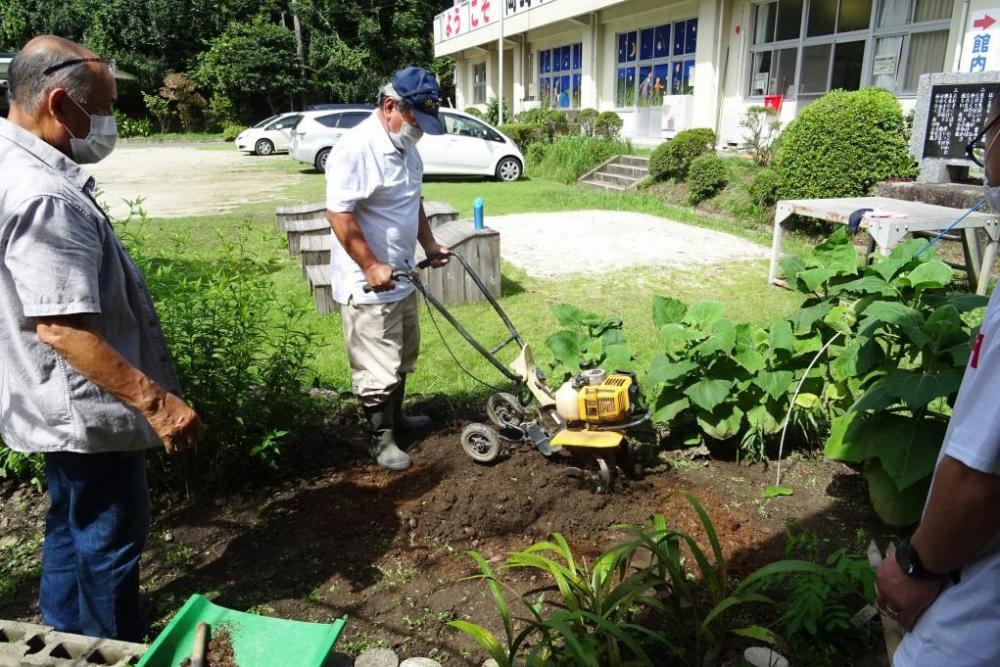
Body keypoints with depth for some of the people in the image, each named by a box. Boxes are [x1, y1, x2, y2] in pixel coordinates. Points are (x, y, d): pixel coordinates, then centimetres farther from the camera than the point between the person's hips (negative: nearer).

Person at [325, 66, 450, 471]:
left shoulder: (406, 146, 8)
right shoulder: (356, 148, -22)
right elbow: (338, 213, -25)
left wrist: (428, 244, 13)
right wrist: (371, 267, -24)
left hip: (401, 276, 10)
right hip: (367, 284, -9)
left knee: (403, 358, 21)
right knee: (378, 368, 1)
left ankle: (395, 416, 39)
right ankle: (379, 437, 17)